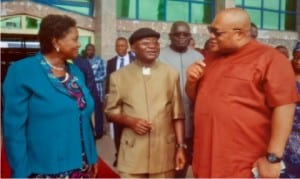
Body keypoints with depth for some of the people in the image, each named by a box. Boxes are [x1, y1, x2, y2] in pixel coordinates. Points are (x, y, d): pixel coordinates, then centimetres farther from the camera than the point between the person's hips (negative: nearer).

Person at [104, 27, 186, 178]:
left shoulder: (171, 74, 3)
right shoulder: (119, 76, 0)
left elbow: (177, 114, 5)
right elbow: (110, 111, 6)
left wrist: (180, 147, 2)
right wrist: (130, 121, -13)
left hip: (164, 153, 1)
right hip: (132, 154, -1)